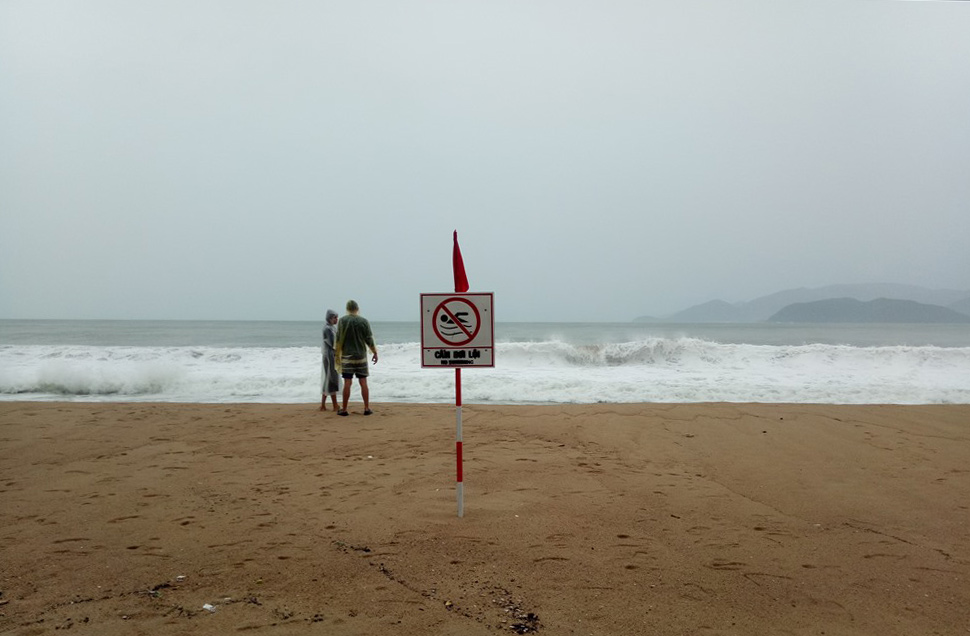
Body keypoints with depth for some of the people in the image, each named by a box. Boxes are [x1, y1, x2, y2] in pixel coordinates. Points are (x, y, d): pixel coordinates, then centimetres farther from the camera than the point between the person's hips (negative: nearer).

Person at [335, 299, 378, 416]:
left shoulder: (342, 321, -3)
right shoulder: (364, 321, -4)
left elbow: (339, 340, -3)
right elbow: (369, 340, -3)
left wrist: (338, 355, 4)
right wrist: (375, 353, 9)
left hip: (347, 356, 0)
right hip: (361, 356, 0)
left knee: (347, 383, 1)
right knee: (363, 382, 6)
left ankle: (344, 409, 6)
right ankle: (367, 408, 7)